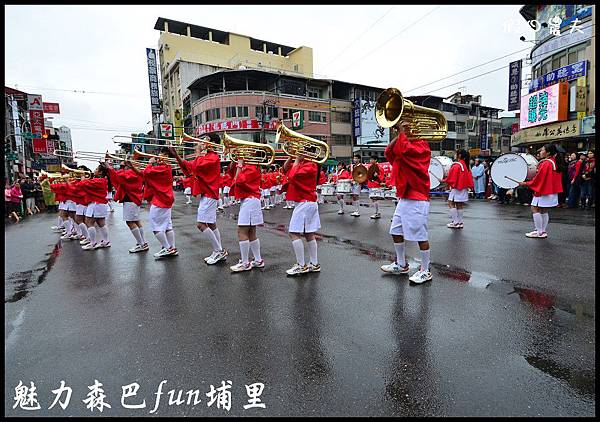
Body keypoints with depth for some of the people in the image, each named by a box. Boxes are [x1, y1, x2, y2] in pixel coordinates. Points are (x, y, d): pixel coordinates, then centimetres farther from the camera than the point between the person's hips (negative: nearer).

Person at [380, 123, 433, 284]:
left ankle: (425, 271, 12)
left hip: (417, 200, -9)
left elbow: (404, 150, -27)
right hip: (404, 198, 9)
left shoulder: (422, 145, -8)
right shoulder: (408, 143, 17)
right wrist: (399, 135, -1)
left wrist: (402, 131, -13)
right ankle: (401, 265, 28)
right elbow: (389, 152, 5)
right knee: (396, 232, 13)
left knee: (420, 236, -1)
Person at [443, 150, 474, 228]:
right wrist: (467, 185, 20)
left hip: (456, 188, -9)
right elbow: (469, 177, 14)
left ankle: (455, 222, -6)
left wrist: (444, 181, -2)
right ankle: (460, 222, 14)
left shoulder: (456, 165, -14)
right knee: (459, 205, 11)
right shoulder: (466, 166, 12)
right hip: (464, 188, 9)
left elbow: (451, 178, -15)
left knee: (451, 203, -4)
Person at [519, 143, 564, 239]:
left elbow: (538, 179, -15)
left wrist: (526, 183, -5)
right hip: (551, 191, 10)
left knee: (535, 209, -5)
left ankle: (539, 232, -4)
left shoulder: (545, 163, -17)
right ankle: (543, 231, 16)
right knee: (544, 211, 12)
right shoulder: (555, 162, 12)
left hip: (543, 191, -10)